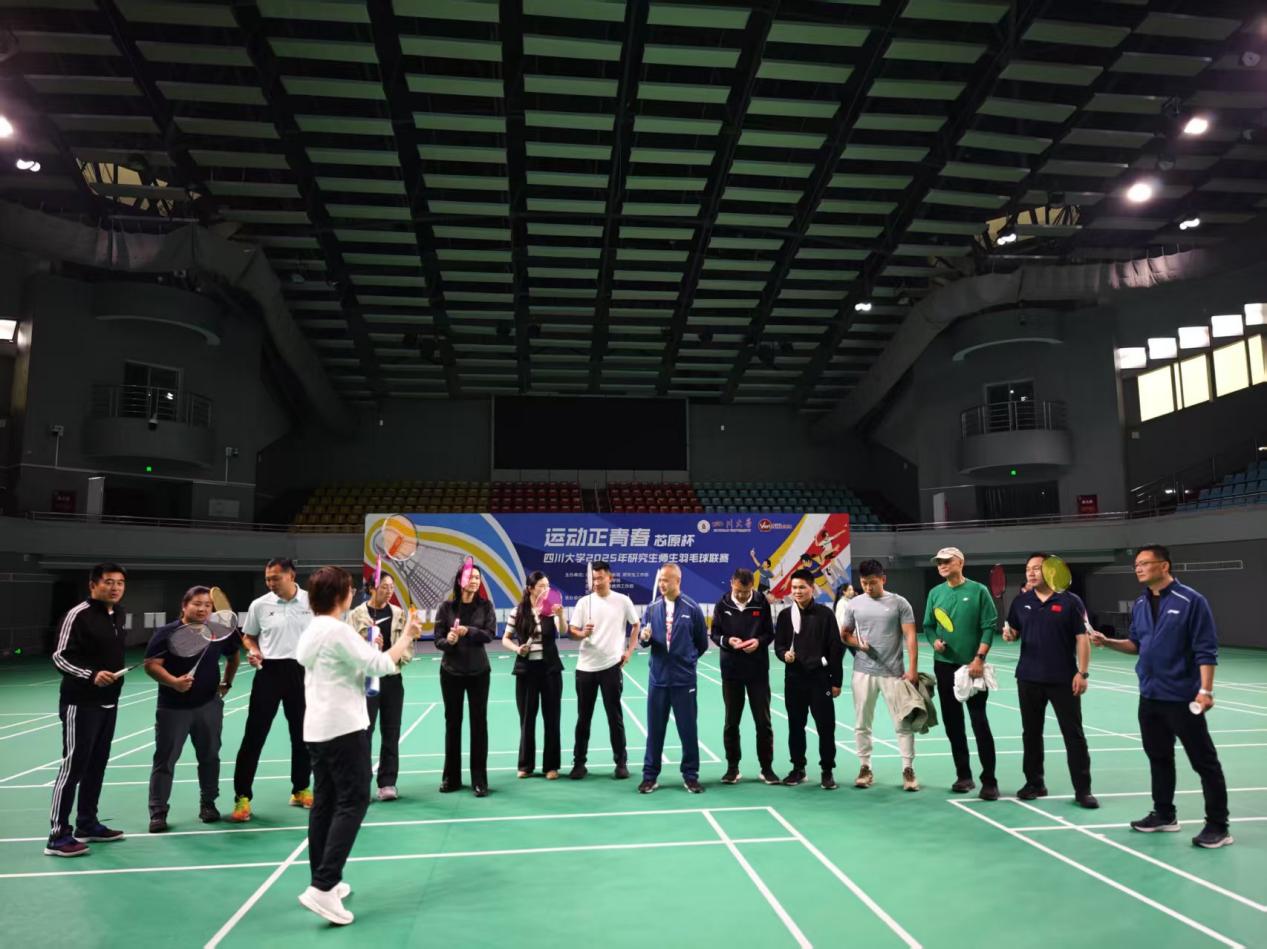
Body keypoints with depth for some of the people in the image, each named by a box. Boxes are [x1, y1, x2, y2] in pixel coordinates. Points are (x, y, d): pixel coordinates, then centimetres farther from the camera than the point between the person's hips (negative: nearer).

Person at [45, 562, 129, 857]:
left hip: (108, 703, 8)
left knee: (97, 765, 14)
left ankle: (87, 824, 26)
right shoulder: (78, 614, -14)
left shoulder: (117, 615, 11)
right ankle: (58, 836, 3)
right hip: (80, 704, -8)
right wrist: (91, 675, -29)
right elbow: (60, 656, -16)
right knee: (73, 766, -4)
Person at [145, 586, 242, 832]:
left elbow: (234, 655, 19)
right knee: (165, 760, 2)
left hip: (209, 705, 3)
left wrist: (226, 684, 17)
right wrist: (173, 682, -29)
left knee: (210, 756, 10)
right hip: (173, 708, -3)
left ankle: (208, 804, 25)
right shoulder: (165, 633, -8)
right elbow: (151, 665, -14)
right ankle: (158, 812, 11)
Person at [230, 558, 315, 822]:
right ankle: (242, 797, 8)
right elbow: (248, 636, 12)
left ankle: (300, 790, 26)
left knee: (302, 734, 11)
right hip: (269, 672, -1)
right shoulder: (259, 605, -2)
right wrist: (253, 651, -9)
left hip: (302, 672, 1)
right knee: (254, 735, -2)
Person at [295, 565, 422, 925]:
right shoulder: (338, 630, -17)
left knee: (324, 802, 12)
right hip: (343, 727, -9)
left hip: (317, 728, 9)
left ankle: (323, 882, 18)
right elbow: (380, 666, -18)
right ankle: (323, 887, -9)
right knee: (353, 802, -4)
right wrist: (406, 637, -5)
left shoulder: (312, 630, 12)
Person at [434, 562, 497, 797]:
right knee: (452, 722, 10)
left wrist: (468, 631, -27)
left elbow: (490, 634, -12)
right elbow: (437, 639, -6)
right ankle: (451, 777, 23)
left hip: (478, 671, 0)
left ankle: (479, 780, 11)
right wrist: (447, 641, -28)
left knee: (479, 723, 2)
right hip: (451, 671, 0)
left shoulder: (485, 606, -3)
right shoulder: (446, 607, -5)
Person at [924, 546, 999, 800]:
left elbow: (989, 626, -7)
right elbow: (928, 625, 13)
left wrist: (979, 658, -14)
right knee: (953, 723, 9)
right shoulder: (935, 593, 7)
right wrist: (934, 641, -7)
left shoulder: (978, 591, -4)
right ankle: (964, 776, 19)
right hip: (944, 666, 4)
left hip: (972, 666, -4)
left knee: (979, 722, -4)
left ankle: (989, 781, 3)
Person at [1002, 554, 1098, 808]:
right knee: (1031, 732, 11)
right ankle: (1034, 783, 22)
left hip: (1064, 680, -4)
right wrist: (1009, 634, -10)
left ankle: (1083, 789, 10)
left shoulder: (1070, 602, -6)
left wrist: (1082, 673, -12)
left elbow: (1082, 638, -7)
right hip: (1029, 679, 4)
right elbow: (1014, 632, 14)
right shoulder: (1020, 602, 6)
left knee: (1074, 734, 2)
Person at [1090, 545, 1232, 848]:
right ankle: (1164, 815, 28)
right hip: (1150, 696, 7)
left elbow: (1206, 650, -13)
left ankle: (1218, 826, 12)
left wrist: (1205, 690, -18)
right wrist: (1108, 642, 0)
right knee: (1159, 757, 16)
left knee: (1204, 761, 3)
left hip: (1182, 697, -7)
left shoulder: (1191, 601, -12)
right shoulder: (1140, 604, 8)